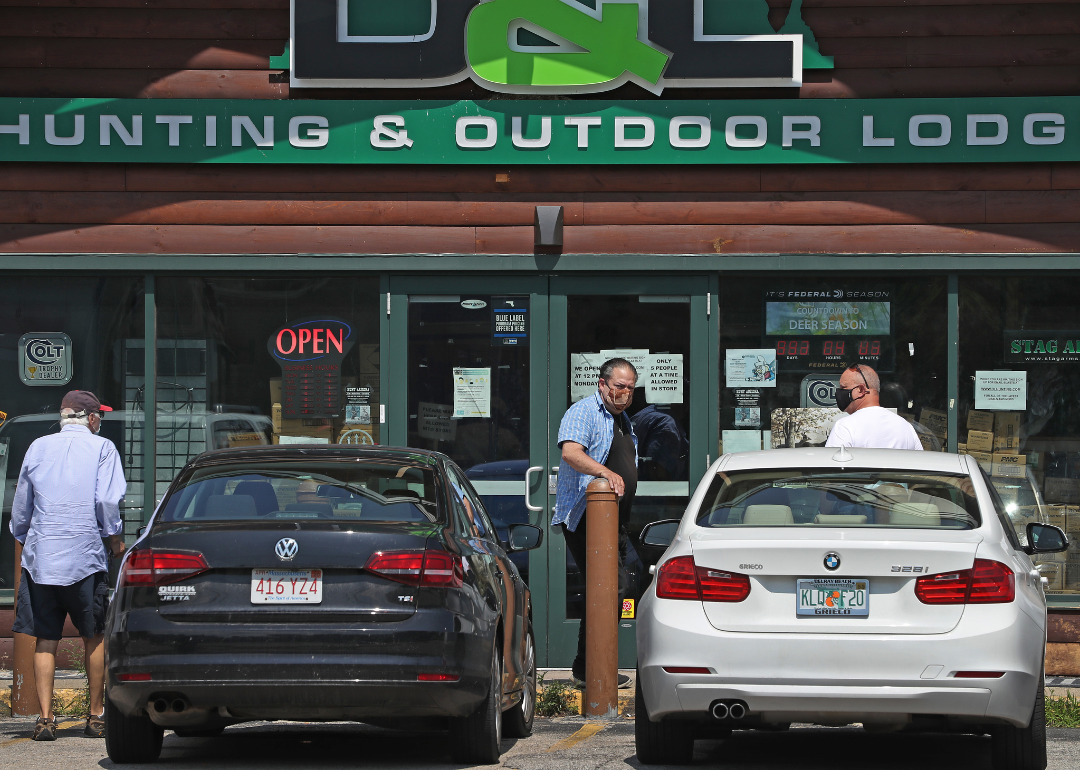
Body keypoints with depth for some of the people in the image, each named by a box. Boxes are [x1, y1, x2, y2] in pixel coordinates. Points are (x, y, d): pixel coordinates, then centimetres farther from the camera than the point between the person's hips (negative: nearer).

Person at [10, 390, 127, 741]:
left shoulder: (38, 448, 11)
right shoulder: (102, 448, 1)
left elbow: (21, 506, 15)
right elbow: (108, 501, -8)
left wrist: (24, 540, 30)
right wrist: (115, 540, 6)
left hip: (40, 557, 2)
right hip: (85, 558, -2)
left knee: (45, 640, 3)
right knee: (93, 637, 9)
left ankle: (45, 717, -6)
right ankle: (96, 717, 13)